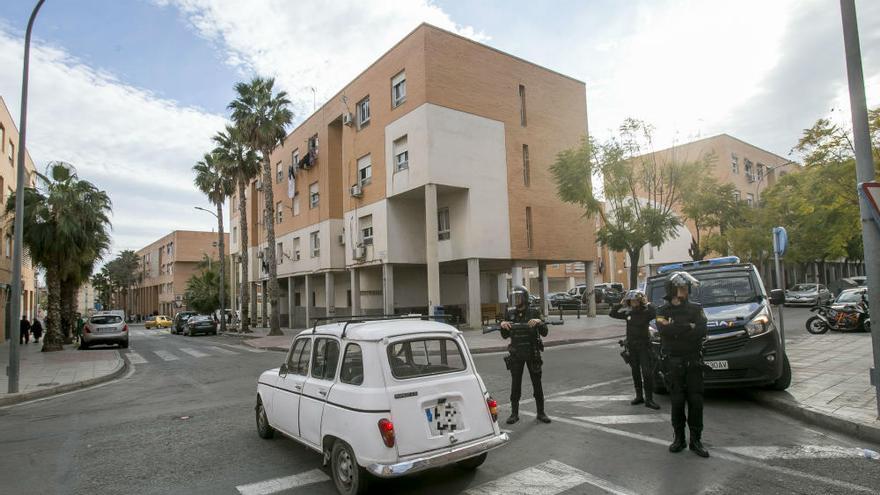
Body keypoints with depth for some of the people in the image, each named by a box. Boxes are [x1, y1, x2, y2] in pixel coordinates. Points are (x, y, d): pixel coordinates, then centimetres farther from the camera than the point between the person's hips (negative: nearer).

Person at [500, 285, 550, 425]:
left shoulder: (534, 312, -5)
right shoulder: (509, 313, 2)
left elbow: (544, 333, -6)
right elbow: (505, 336, 6)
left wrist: (539, 322, -24)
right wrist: (502, 325, -13)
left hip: (532, 353, -2)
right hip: (516, 354, 2)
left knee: (537, 383, 6)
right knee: (515, 384, 4)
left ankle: (541, 413, 18)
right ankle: (514, 413, 14)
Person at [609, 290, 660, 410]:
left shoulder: (646, 312, -8)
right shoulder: (628, 313, 6)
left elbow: (655, 314, -29)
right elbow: (612, 314, 6)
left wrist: (647, 303, -23)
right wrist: (621, 303, -2)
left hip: (644, 346, -5)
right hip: (631, 346, 5)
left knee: (647, 373, -8)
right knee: (635, 372, 12)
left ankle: (649, 399, -4)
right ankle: (639, 396, 23)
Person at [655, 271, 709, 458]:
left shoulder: (696, 308, 6)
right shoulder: (663, 311, 2)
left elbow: (701, 332, -10)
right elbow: (664, 330, -18)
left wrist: (676, 331, -15)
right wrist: (689, 327, -13)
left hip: (694, 362, 1)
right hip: (673, 363, -1)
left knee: (696, 401, 2)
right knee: (677, 402, 3)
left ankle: (696, 440, 13)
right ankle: (679, 439, 16)